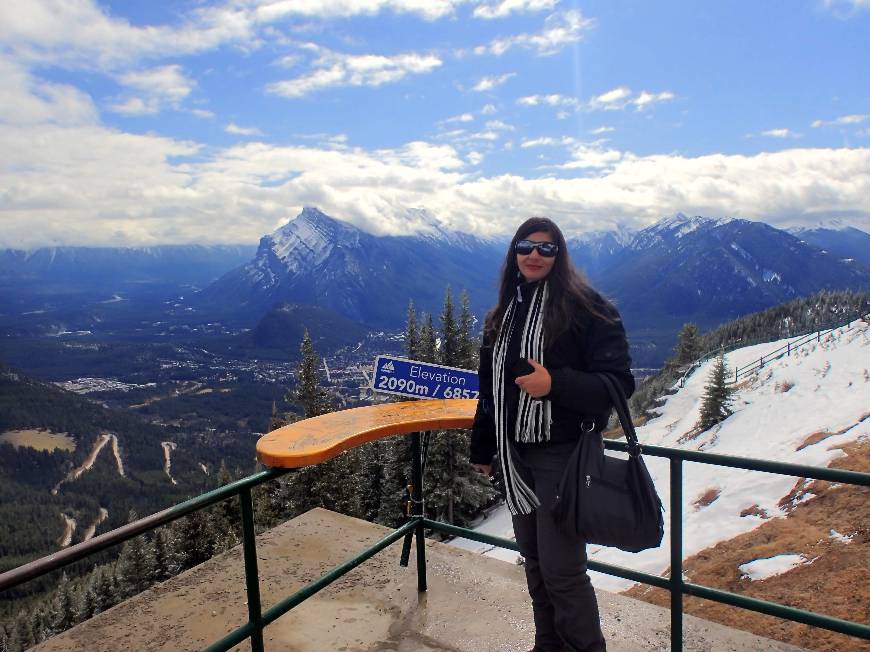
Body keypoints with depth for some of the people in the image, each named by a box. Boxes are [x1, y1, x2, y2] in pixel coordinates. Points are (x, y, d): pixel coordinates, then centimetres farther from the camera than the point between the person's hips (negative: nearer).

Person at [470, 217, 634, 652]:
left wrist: (555, 383, -26)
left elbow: (619, 381, -13)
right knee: (533, 560, 17)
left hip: (563, 455, -6)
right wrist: (482, 448, 20)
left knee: (561, 569, -3)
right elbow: (489, 388, 17)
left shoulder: (583, 306, -9)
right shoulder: (503, 314, 11)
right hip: (516, 456, 7)